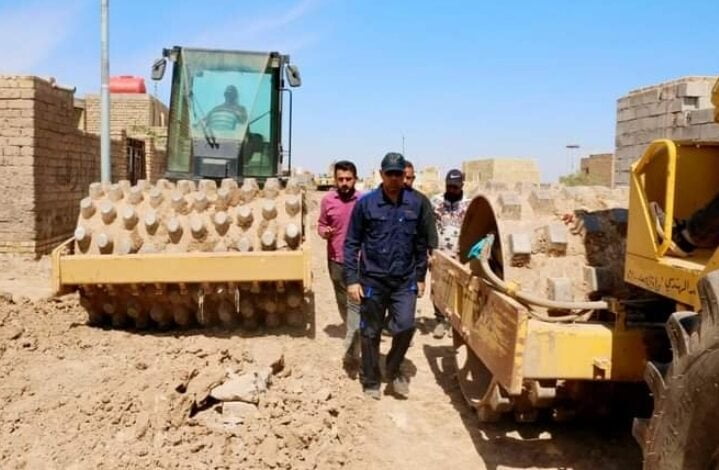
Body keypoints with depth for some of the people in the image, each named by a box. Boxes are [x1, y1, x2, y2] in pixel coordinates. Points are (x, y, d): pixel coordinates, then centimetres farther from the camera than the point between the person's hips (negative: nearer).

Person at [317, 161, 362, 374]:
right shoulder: (327, 200, -2)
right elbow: (321, 224, 9)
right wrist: (324, 231, -13)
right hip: (336, 261, 3)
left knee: (355, 305, -8)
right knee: (343, 304, 18)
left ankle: (351, 354, -6)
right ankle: (355, 336, 41)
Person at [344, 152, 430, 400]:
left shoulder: (415, 203, 1)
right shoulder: (366, 203, -6)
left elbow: (421, 243, 9)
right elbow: (352, 243, -3)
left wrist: (420, 276, 9)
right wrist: (351, 279, -7)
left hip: (405, 280, 1)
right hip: (372, 279, -1)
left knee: (405, 326, -9)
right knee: (370, 333, 8)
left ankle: (393, 369, 18)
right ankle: (371, 381, 26)